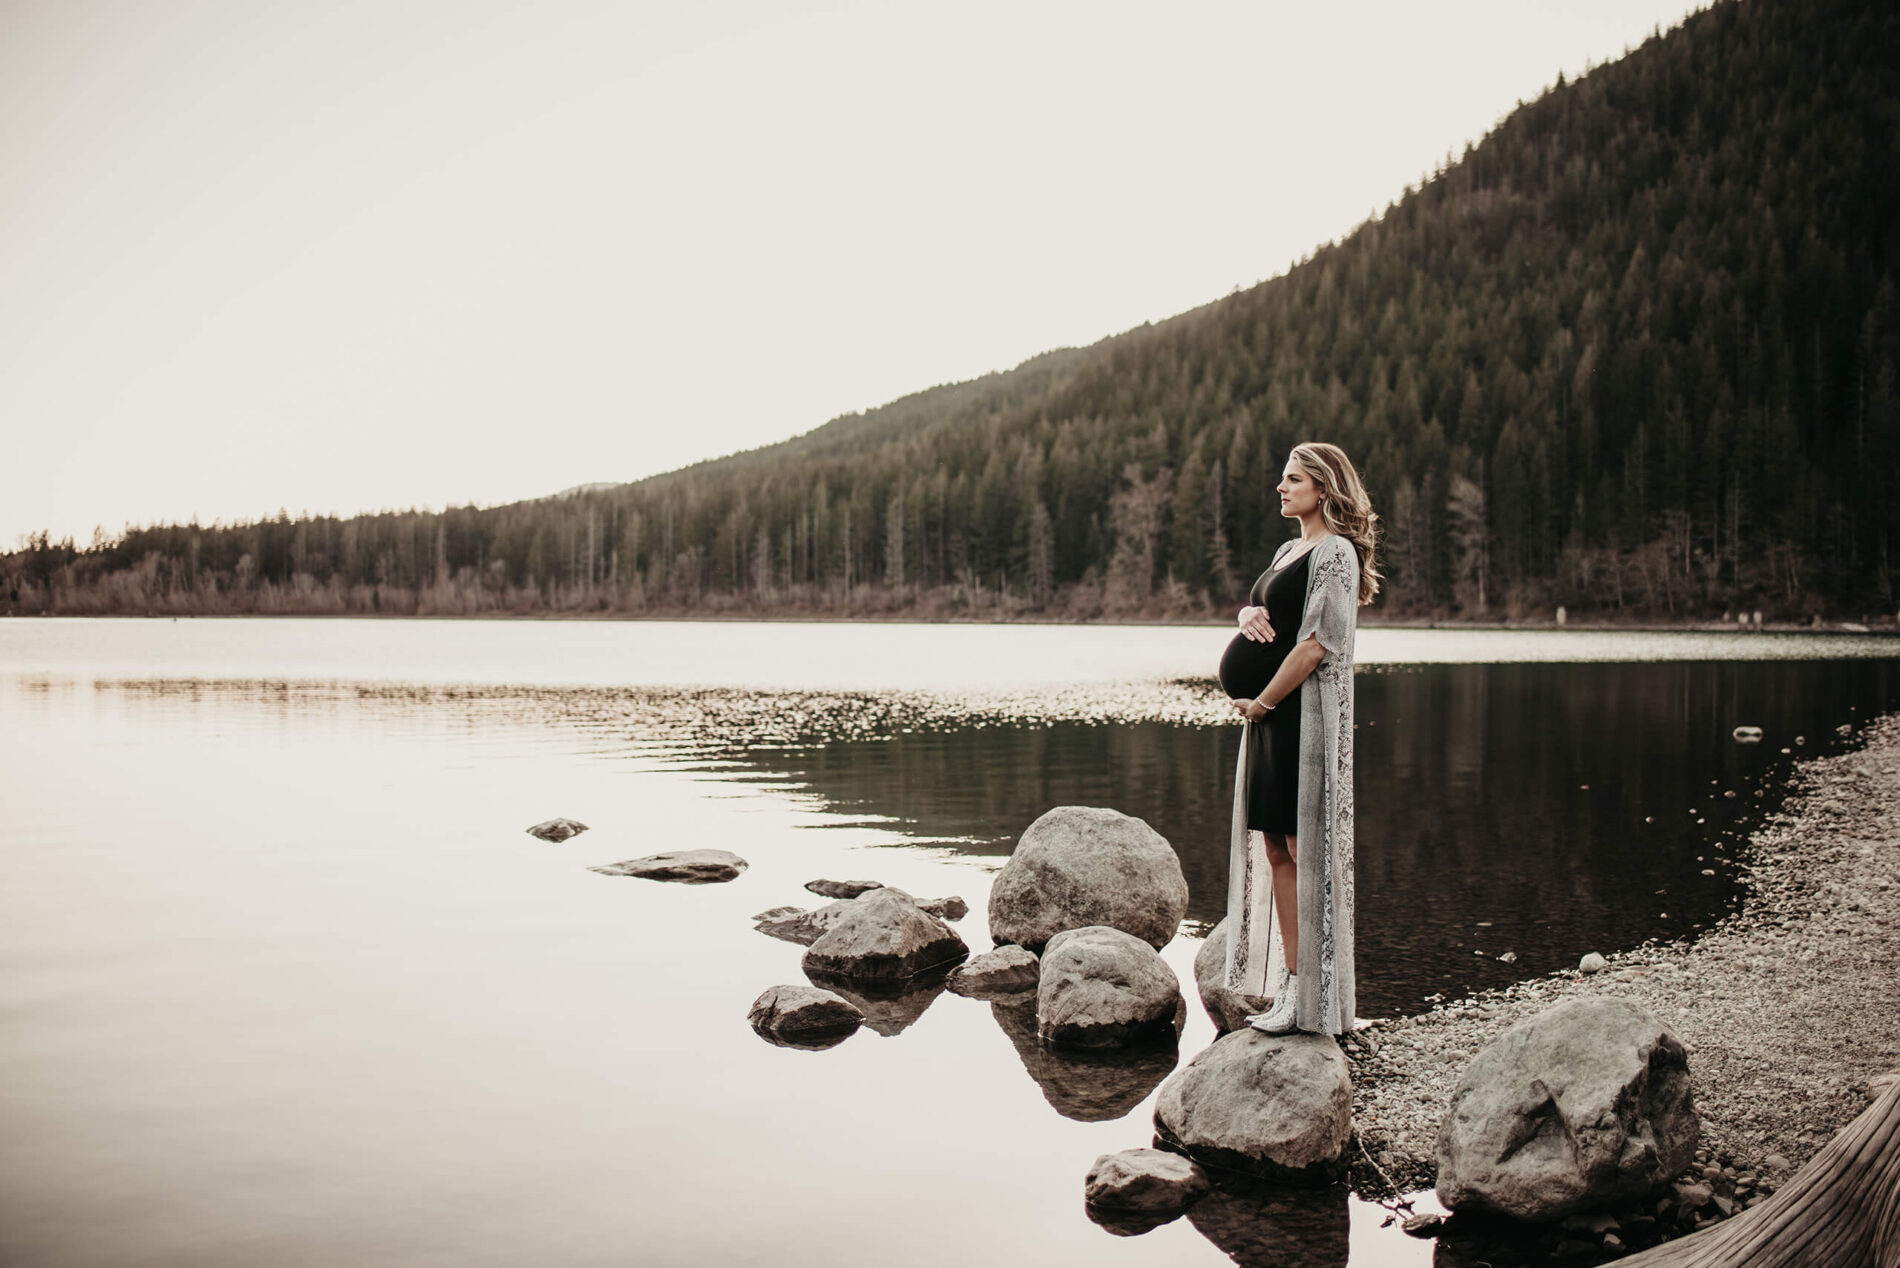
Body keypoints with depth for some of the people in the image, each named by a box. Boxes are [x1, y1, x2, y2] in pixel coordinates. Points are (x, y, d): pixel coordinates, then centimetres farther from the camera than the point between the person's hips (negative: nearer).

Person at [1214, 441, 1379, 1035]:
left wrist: (1260, 702, -12)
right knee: (1275, 849, 9)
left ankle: (1312, 996, 0)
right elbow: (1263, 612, 23)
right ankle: (1288, 981, 15)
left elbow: (1316, 644, -17)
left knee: (1305, 849, -6)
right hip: (1270, 717, 9)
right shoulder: (1289, 550, 18)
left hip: (1305, 715, -9)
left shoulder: (1335, 552, -10)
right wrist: (1248, 613, -1)